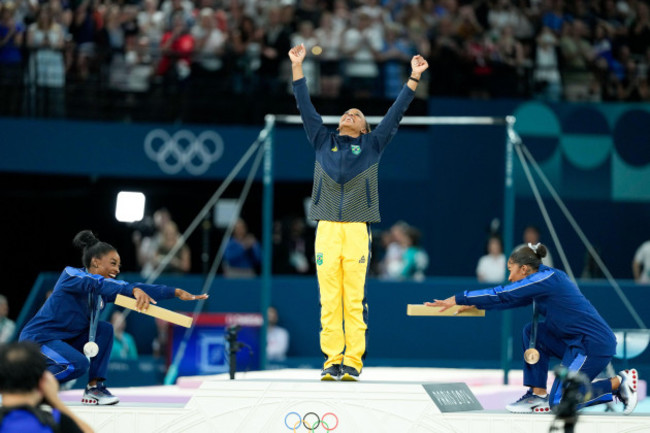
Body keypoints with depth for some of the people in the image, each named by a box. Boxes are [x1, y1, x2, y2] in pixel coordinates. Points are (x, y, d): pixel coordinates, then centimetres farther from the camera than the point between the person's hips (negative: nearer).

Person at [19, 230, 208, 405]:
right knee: (78, 364, -30)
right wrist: (134, 290, -50)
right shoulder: (71, 275, -17)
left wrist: (176, 292, -12)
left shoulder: (106, 285, 4)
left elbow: (140, 288, -2)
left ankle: (95, 387, -5)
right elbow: (97, 284, -37)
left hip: (66, 340, 8)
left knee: (104, 329, -5)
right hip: (37, 338, -8)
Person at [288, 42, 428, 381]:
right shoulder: (323, 142, 17)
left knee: (354, 300, -4)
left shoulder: (372, 145, 15)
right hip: (327, 228, 1)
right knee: (329, 299, -2)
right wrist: (297, 67, 14)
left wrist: (414, 78, 9)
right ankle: (332, 360, 0)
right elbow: (305, 107, 17)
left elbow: (396, 112, 13)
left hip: (357, 229, -1)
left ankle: (353, 361, -2)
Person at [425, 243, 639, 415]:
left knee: (559, 403, -8)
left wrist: (458, 299, -8)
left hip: (595, 344, -9)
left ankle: (618, 383, -1)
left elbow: (501, 295, -13)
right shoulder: (548, 278, 15)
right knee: (533, 332, 10)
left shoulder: (546, 279, -13)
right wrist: (474, 304, 21)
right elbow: (509, 298, 25)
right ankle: (538, 395, 8)